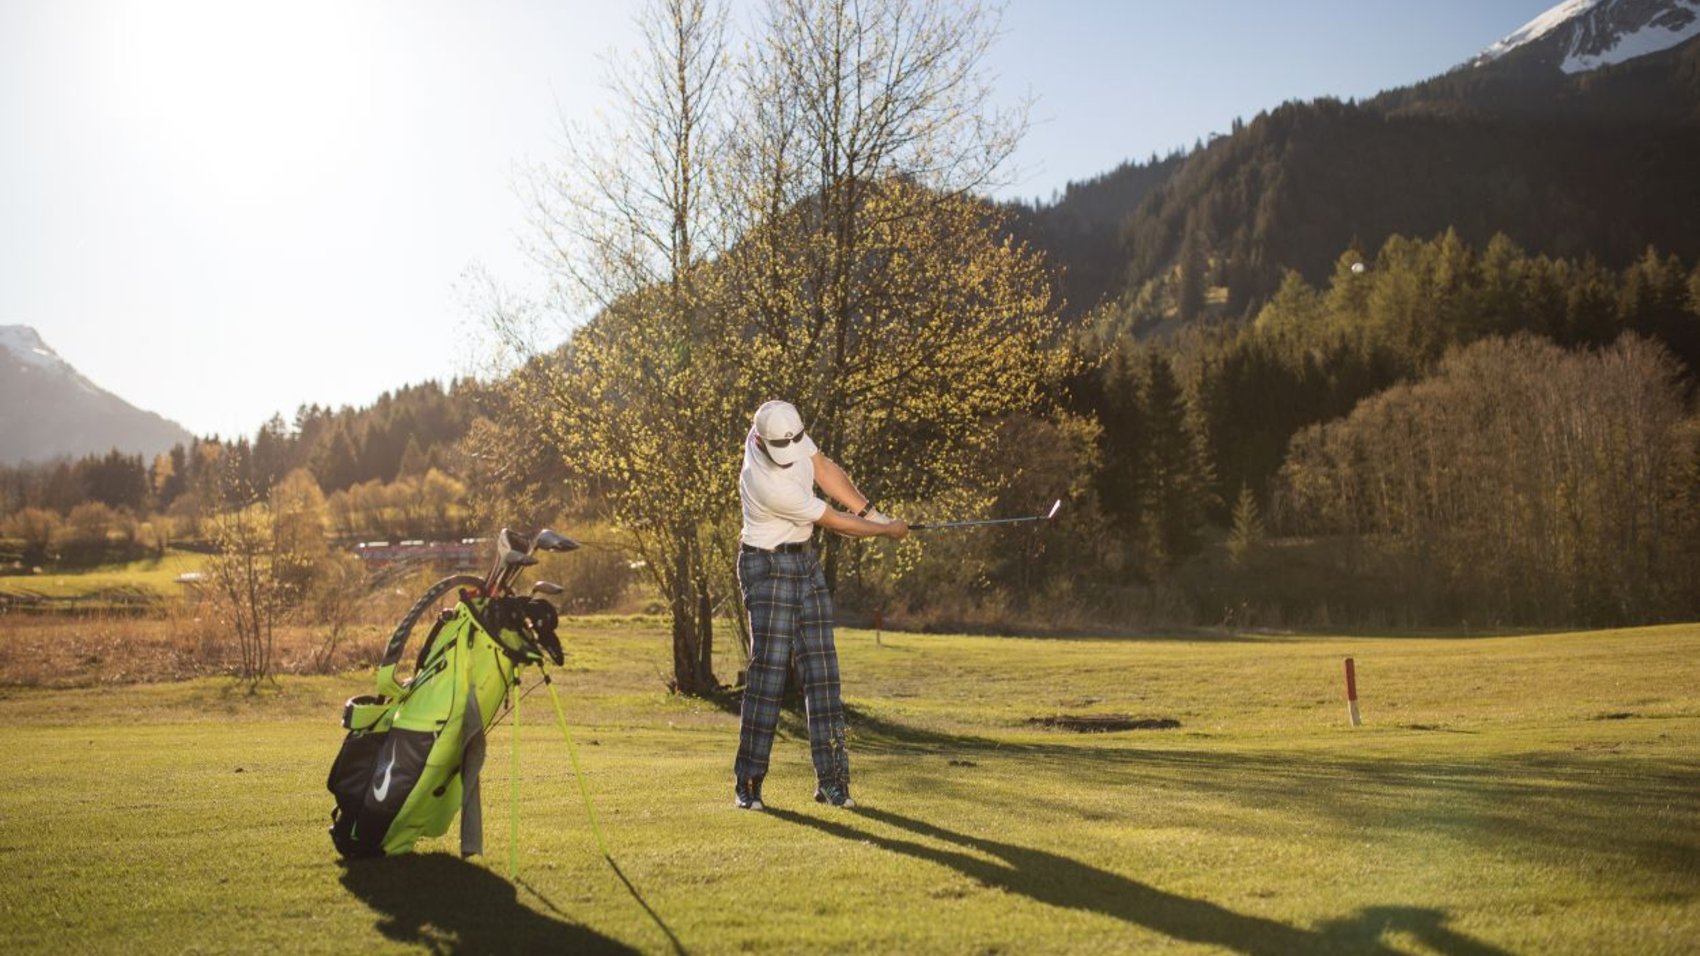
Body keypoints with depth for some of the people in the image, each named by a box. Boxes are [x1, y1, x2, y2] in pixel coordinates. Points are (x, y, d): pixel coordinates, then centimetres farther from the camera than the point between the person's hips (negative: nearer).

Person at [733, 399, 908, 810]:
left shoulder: (787, 430, -10)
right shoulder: (770, 485, -30)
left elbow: (825, 470, 7)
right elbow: (835, 522, -18)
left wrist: (871, 510, 1)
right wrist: (888, 530, -5)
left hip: (805, 564, 8)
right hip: (768, 569, -8)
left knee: (821, 668, 3)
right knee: (769, 669, -12)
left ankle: (831, 777, 6)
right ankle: (748, 783, -4)